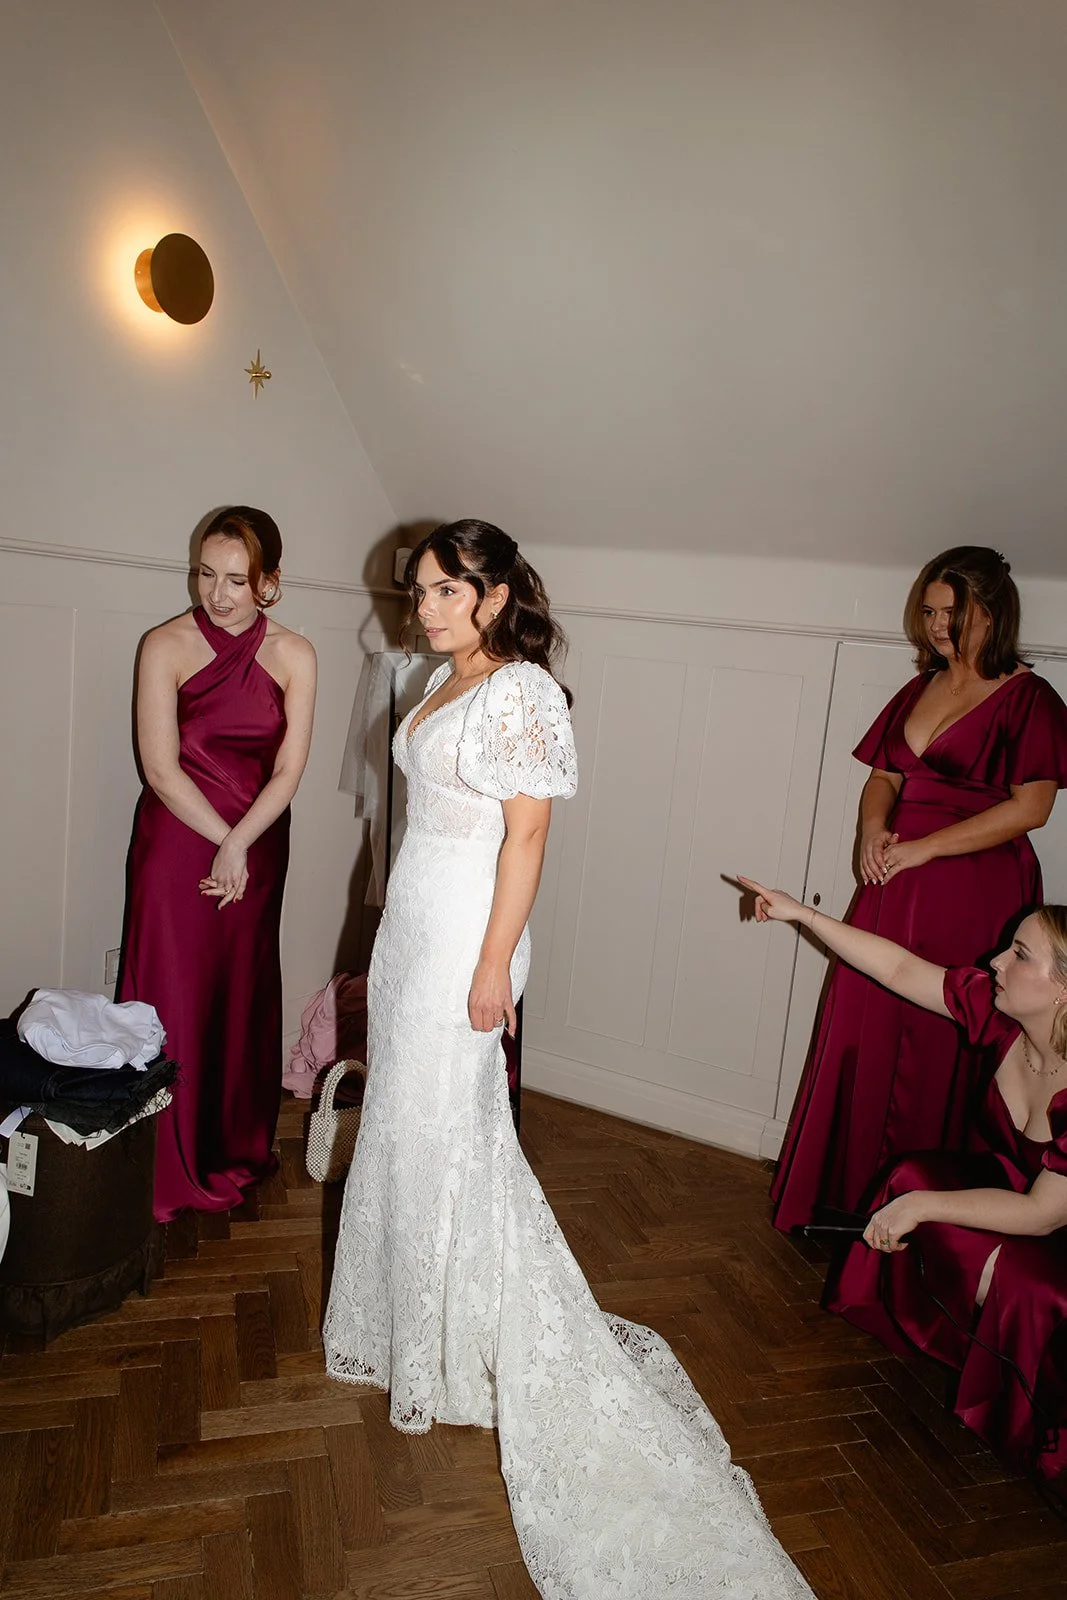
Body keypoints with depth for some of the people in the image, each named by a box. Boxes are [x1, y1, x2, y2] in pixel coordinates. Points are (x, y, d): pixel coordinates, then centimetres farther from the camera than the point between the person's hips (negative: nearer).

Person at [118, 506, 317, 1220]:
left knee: (245, 994, 13)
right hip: (178, 840, -2)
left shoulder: (294, 655, -1)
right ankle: (168, 1168, 20)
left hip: (260, 846, 3)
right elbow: (161, 767, -11)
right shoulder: (167, 645, -8)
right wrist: (221, 842, -14)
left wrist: (240, 844, -16)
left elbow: (289, 770, -5)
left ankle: (239, 1148, 32)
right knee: (174, 997, 2)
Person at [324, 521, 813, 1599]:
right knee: (400, 1119, 17)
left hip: (462, 930, -9)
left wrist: (493, 965, -19)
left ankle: (449, 1355, 24)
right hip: (408, 915, 9)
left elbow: (526, 835, -18)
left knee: (440, 1129, 2)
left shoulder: (521, 693, -16)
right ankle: (404, 1316, 38)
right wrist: (404, 933, 19)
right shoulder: (443, 683, 11)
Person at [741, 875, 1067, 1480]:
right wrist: (802, 913, -12)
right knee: (916, 1177, -18)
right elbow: (900, 967, -12)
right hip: (1004, 1179, 6)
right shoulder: (998, 1007, -20)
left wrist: (921, 1206, -28)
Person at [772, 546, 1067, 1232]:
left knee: (937, 1052, 2)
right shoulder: (921, 688, 14)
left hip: (973, 895, -6)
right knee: (862, 1037, 7)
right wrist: (874, 828, -4)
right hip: (893, 888, 6)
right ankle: (846, 1194, 23)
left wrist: (922, 848, -15)